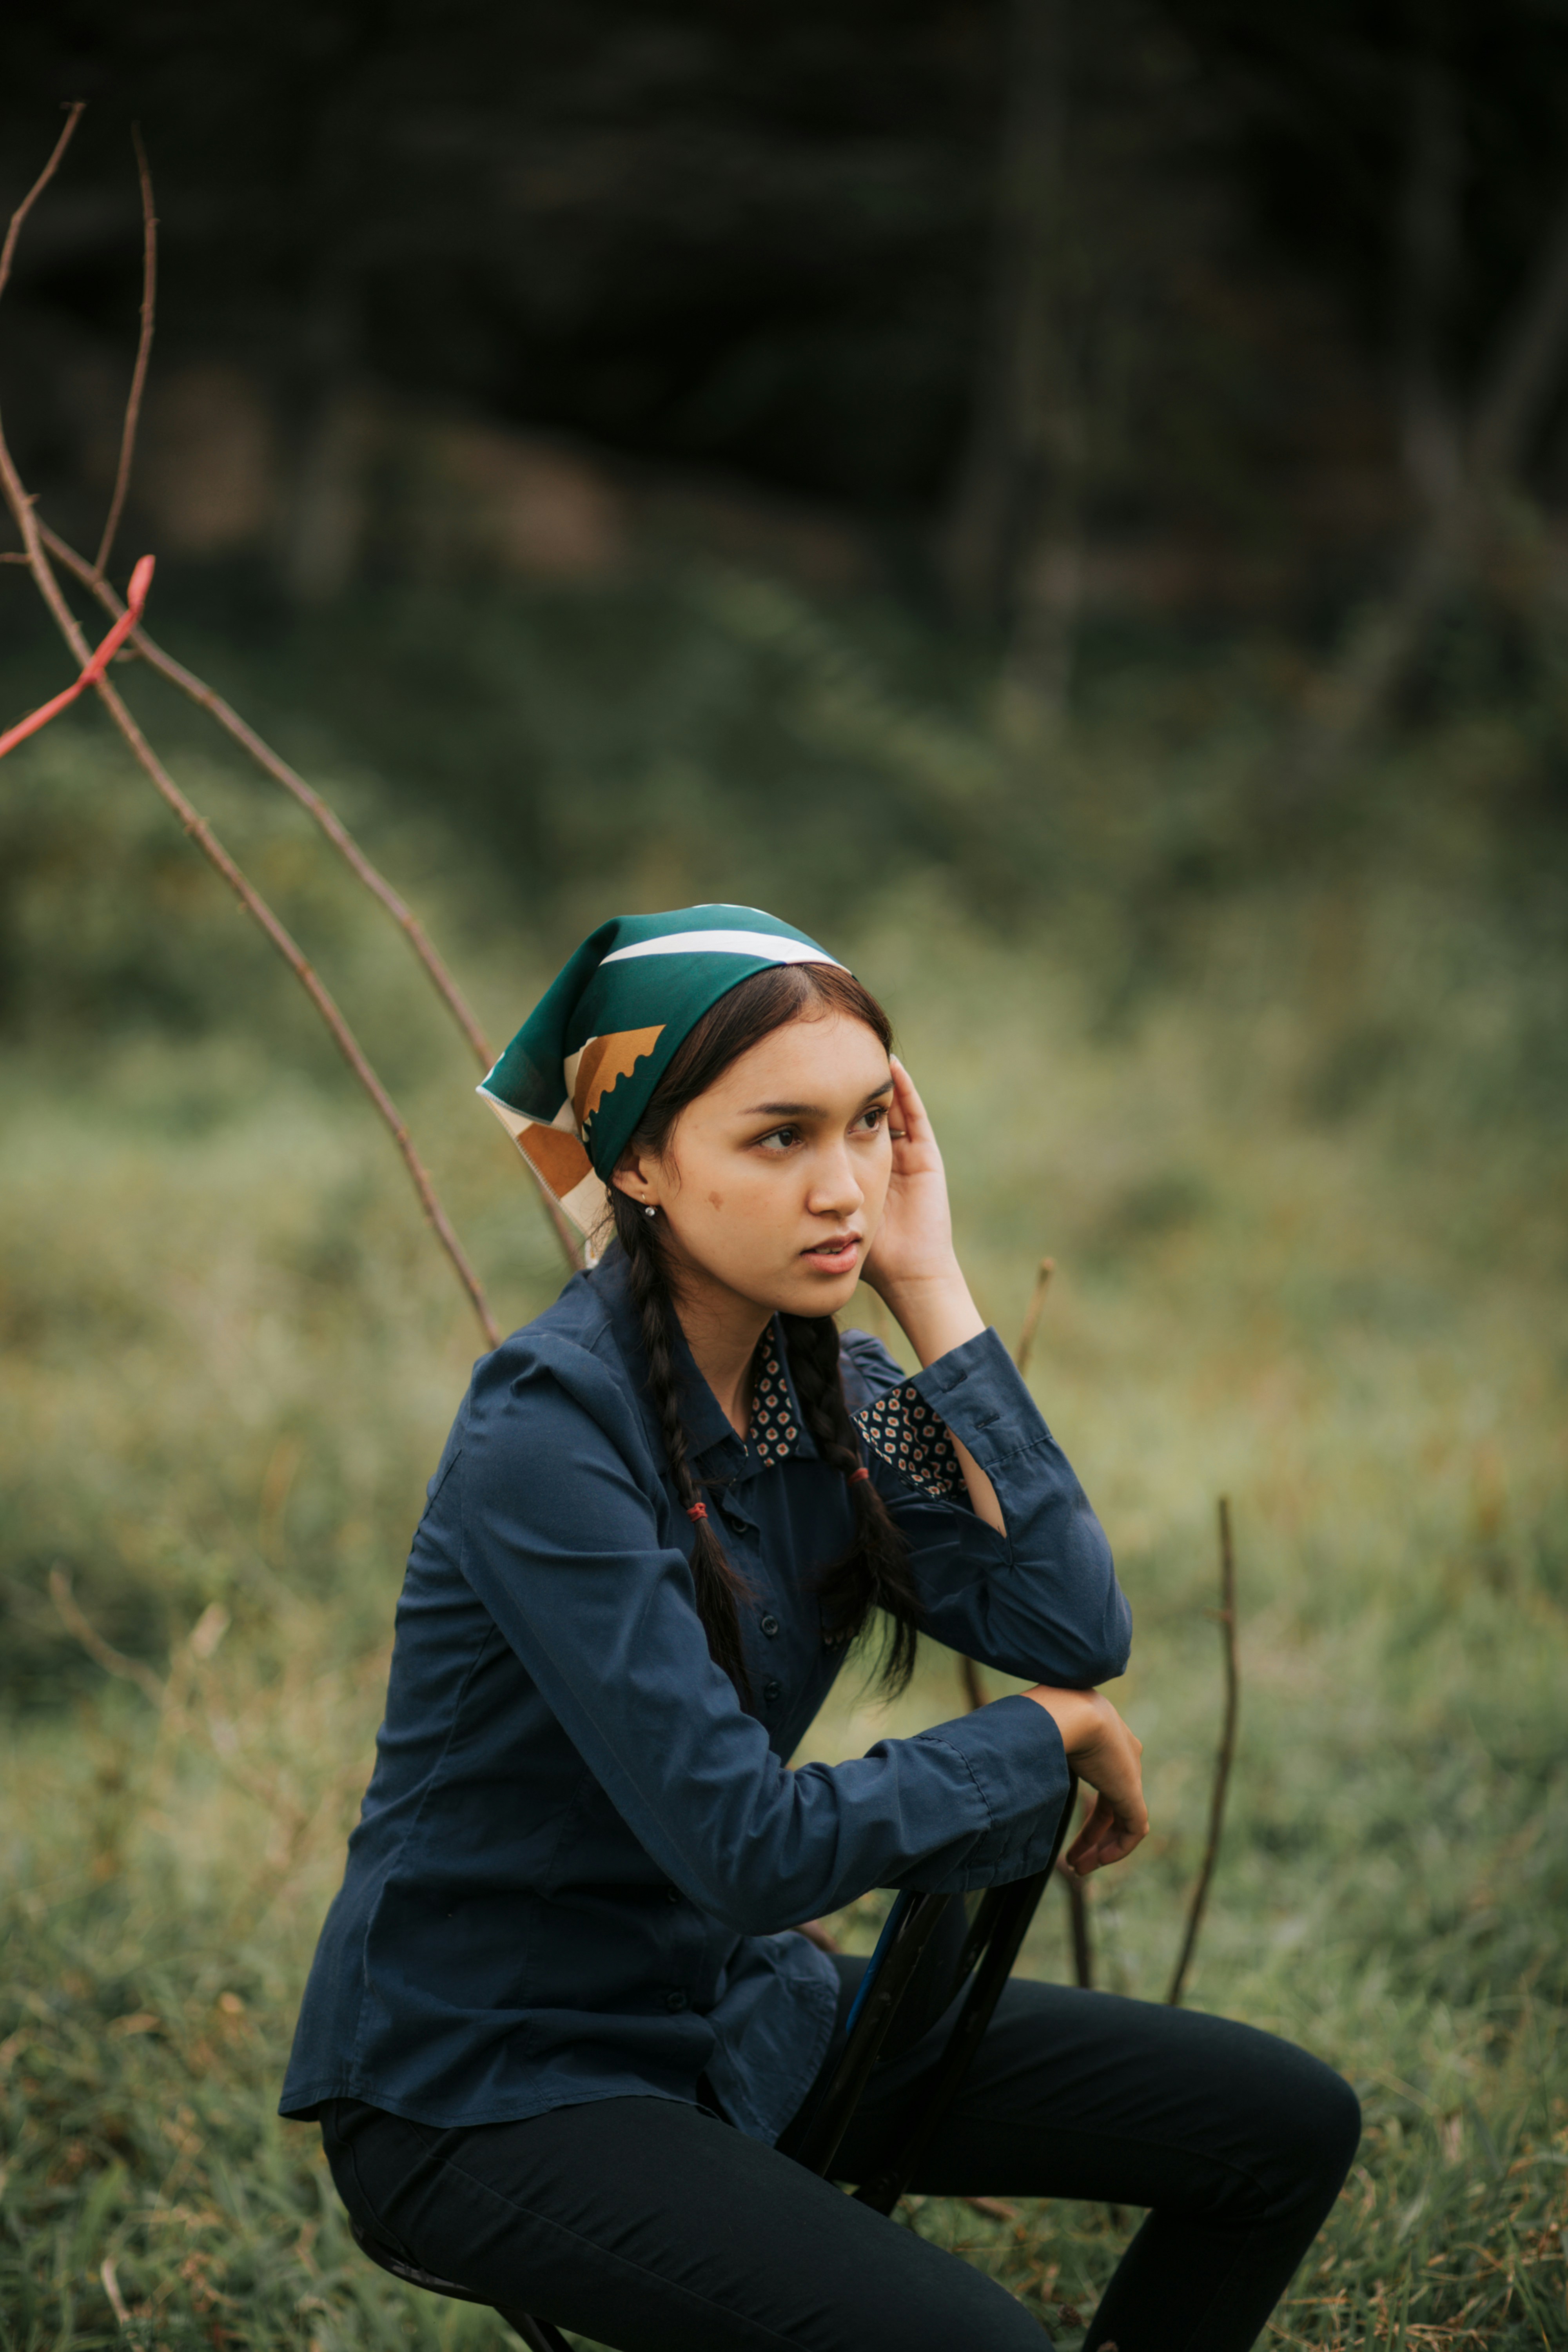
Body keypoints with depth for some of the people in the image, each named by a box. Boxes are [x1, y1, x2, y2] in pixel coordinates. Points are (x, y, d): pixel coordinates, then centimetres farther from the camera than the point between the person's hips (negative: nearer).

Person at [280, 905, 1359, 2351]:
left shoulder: (826, 1383, 0)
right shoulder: (550, 1429, -24)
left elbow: (1078, 1634, -12)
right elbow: (751, 1847, -27)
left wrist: (932, 1294, -13)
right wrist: (1049, 1739, -13)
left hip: (731, 2010, 8)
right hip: (488, 2092, -8)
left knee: (1287, 2125, 5)